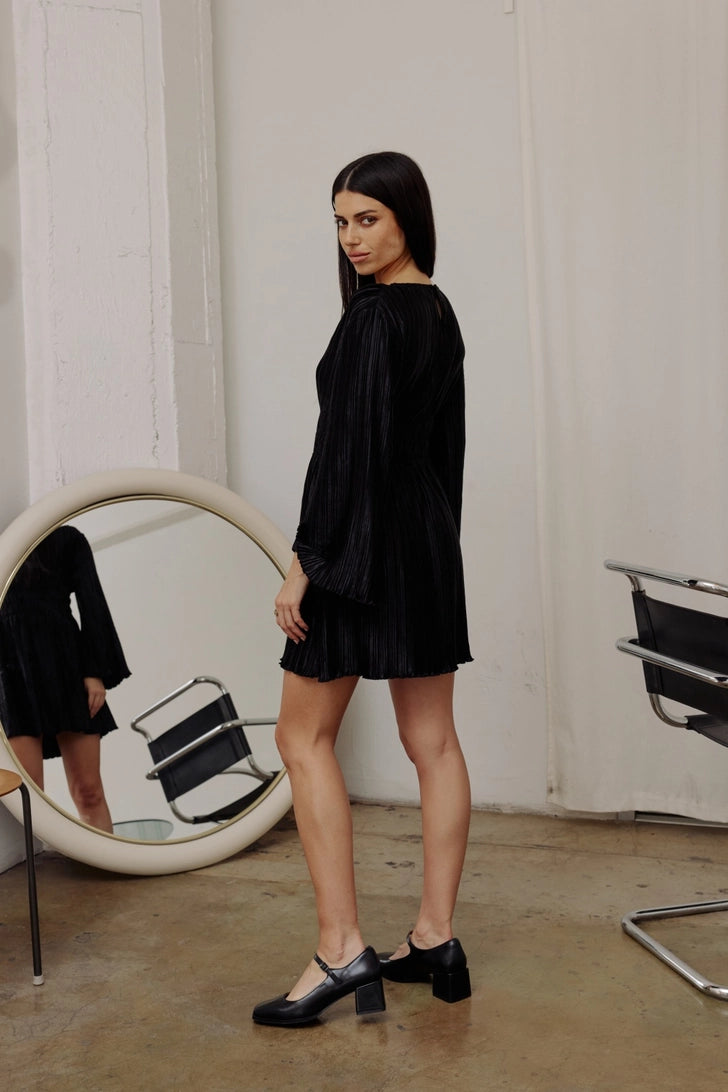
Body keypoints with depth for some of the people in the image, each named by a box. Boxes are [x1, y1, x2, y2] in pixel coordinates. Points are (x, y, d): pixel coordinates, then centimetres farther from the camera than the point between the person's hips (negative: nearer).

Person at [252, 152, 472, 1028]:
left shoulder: (373, 317, -14)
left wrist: (305, 563, -16)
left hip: (366, 536, -9)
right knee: (432, 741, 9)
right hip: (431, 534, 9)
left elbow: (347, 448, -19)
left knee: (303, 736, 0)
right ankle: (435, 941, 18)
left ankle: (341, 950, 1)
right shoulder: (440, 313, 13)